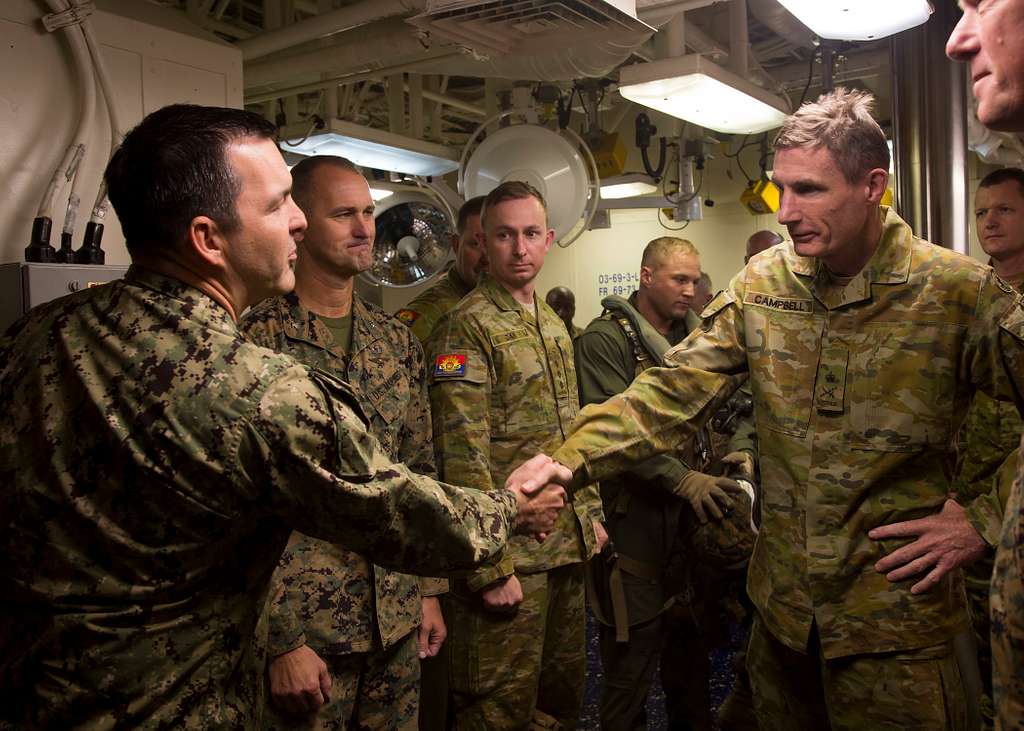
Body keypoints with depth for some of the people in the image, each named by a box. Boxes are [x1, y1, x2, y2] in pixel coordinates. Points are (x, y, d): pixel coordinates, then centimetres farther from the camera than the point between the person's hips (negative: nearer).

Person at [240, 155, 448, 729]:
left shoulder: (398, 341, 7)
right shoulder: (256, 342, -12)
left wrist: (429, 590, 10)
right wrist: (280, 640, -13)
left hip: (397, 619, 6)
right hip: (304, 626, -5)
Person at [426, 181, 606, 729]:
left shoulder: (555, 325, 14)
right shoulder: (465, 327, -13)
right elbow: (464, 459, -19)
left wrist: (590, 514, 15)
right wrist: (491, 569, -20)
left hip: (567, 548, 8)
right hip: (510, 555, -8)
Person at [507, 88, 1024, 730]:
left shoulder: (959, 291, -13)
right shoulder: (761, 284, -2)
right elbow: (676, 391, -8)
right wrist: (569, 462, -21)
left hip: (896, 623, -4)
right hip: (783, 605, 4)